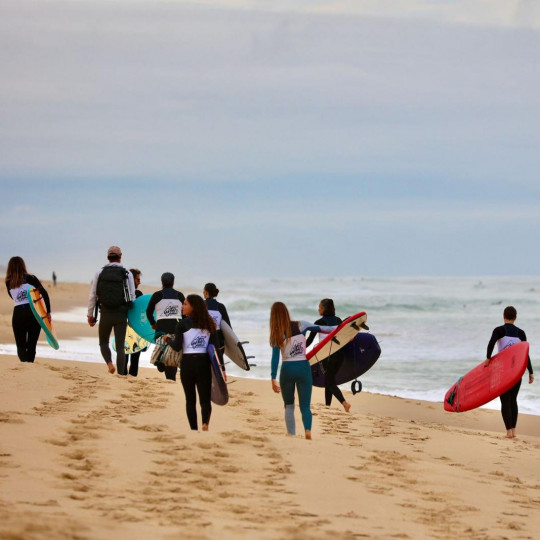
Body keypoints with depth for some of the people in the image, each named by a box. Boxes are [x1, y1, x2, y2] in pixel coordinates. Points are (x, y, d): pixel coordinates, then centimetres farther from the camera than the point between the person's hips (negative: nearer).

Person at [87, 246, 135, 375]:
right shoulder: (127, 274, -1)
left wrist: (90, 315, 10)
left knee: (104, 342, 16)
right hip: (121, 314, 0)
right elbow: (132, 297, -2)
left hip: (105, 314, 0)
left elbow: (93, 296, 2)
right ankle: (120, 374, -2)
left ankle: (109, 363, -10)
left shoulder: (100, 273, 1)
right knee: (120, 345, 5)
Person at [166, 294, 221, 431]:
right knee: (205, 398, 2)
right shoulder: (208, 324, 7)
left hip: (188, 363, -3)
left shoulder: (182, 324, -5)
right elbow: (215, 347, 3)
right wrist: (221, 367, 3)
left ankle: (194, 429, 6)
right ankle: (205, 422, -25)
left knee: (190, 399, 9)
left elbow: (177, 347, -9)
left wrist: (168, 339, 11)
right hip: (204, 363, 3)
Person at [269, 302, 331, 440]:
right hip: (303, 368, 0)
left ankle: (291, 434, 8)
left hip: (287, 370, 0)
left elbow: (275, 358, -4)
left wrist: (274, 379, -3)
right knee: (305, 406, 2)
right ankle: (308, 429, -25)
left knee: (289, 405, 17)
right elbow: (320, 328, 9)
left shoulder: (277, 335, -2)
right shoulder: (300, 326, -1)